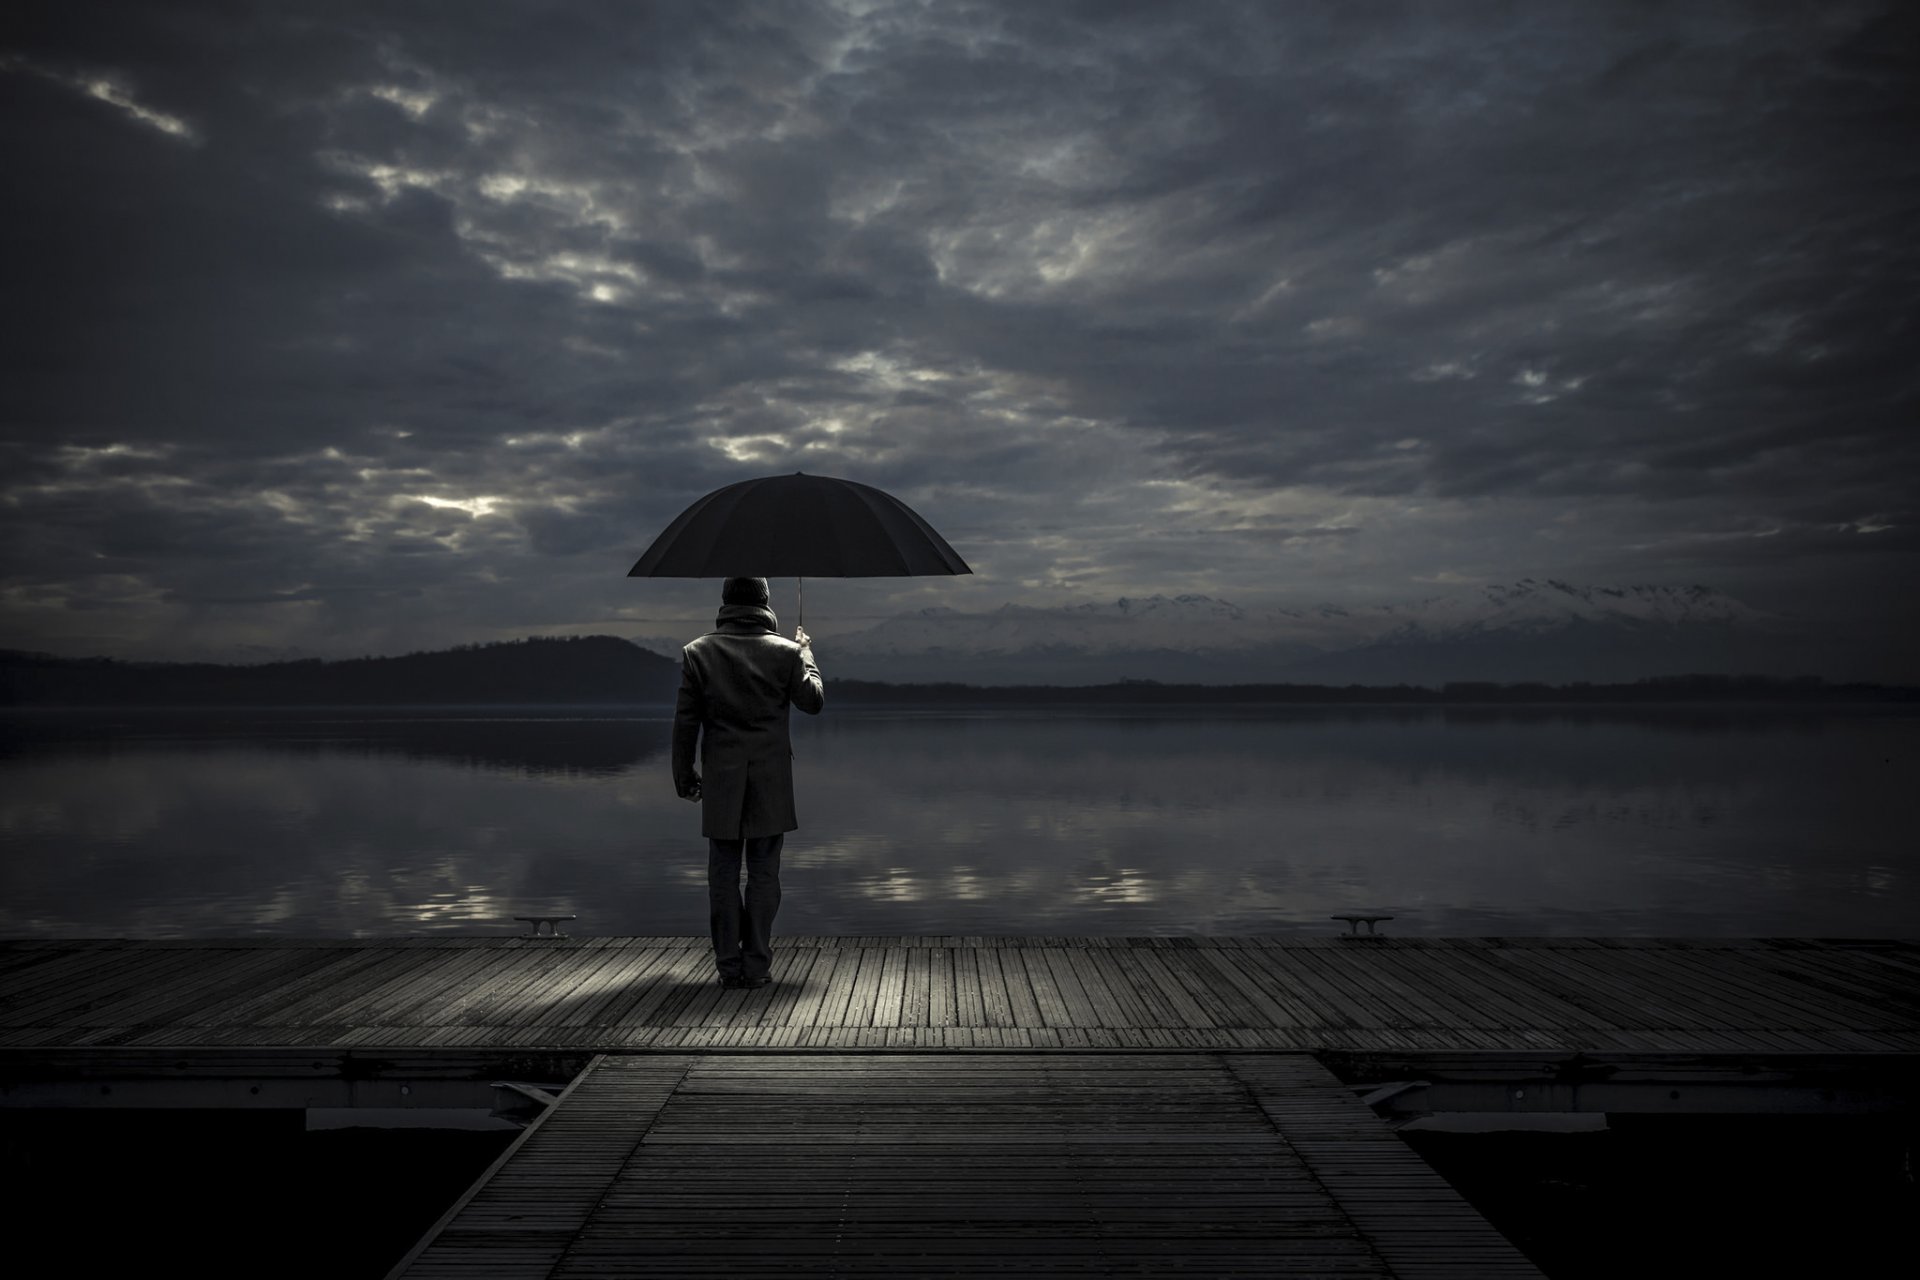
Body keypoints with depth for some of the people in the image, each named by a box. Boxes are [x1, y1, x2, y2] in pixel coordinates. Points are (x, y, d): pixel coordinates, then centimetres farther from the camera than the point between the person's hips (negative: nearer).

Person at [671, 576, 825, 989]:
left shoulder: (698, 652, -1)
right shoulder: (785, 651, -3)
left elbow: (685, 721, 0)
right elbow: (813, 700, 7)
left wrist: (684, 775, 8)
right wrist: (806, 652, 20)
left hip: (720, 781, 1)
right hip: (770, 783, 0)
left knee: (724, 874, 7)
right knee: (763, 874, 5)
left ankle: (729, 966, 10)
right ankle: (757, 966, 6)